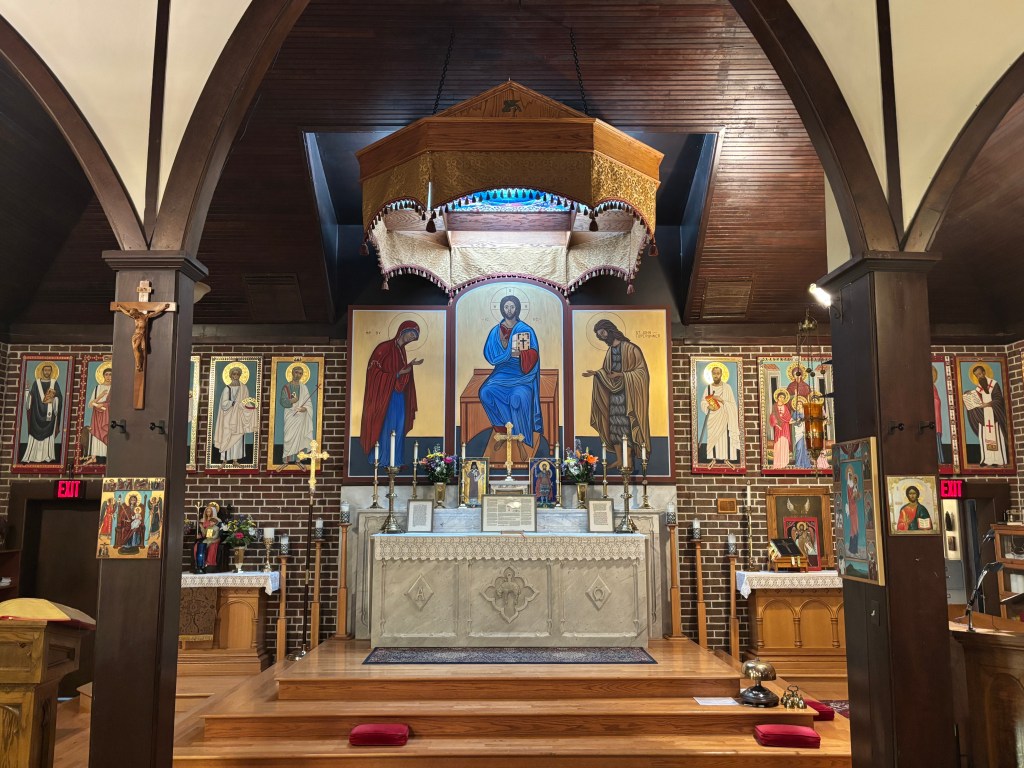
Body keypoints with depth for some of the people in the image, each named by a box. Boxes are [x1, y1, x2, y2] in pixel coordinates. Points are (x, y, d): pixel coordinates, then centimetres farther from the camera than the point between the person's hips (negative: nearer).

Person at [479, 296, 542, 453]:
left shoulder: (526, 330, 1)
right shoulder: (495, 331, 8)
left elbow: (533, 356, -6)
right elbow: (490, 355, -1)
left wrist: (520, 354, -25)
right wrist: (509, 353, -16)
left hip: (522, 374, -3)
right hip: (502, 372, 3)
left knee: (518, 397, -33)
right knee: (486, 392, -25)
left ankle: (521, 437, -20)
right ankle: (500, 430, -13)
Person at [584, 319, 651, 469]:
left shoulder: (630, 348, -10)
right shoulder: (609, 351, 11)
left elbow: (641, 371, -12)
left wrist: (621, 375, -19)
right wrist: (595, 373, 1)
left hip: (627, 395, -7)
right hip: (613, 394, 7)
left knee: (627, 426, -6)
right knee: (614, 425, 6)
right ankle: (619, 459, 14)